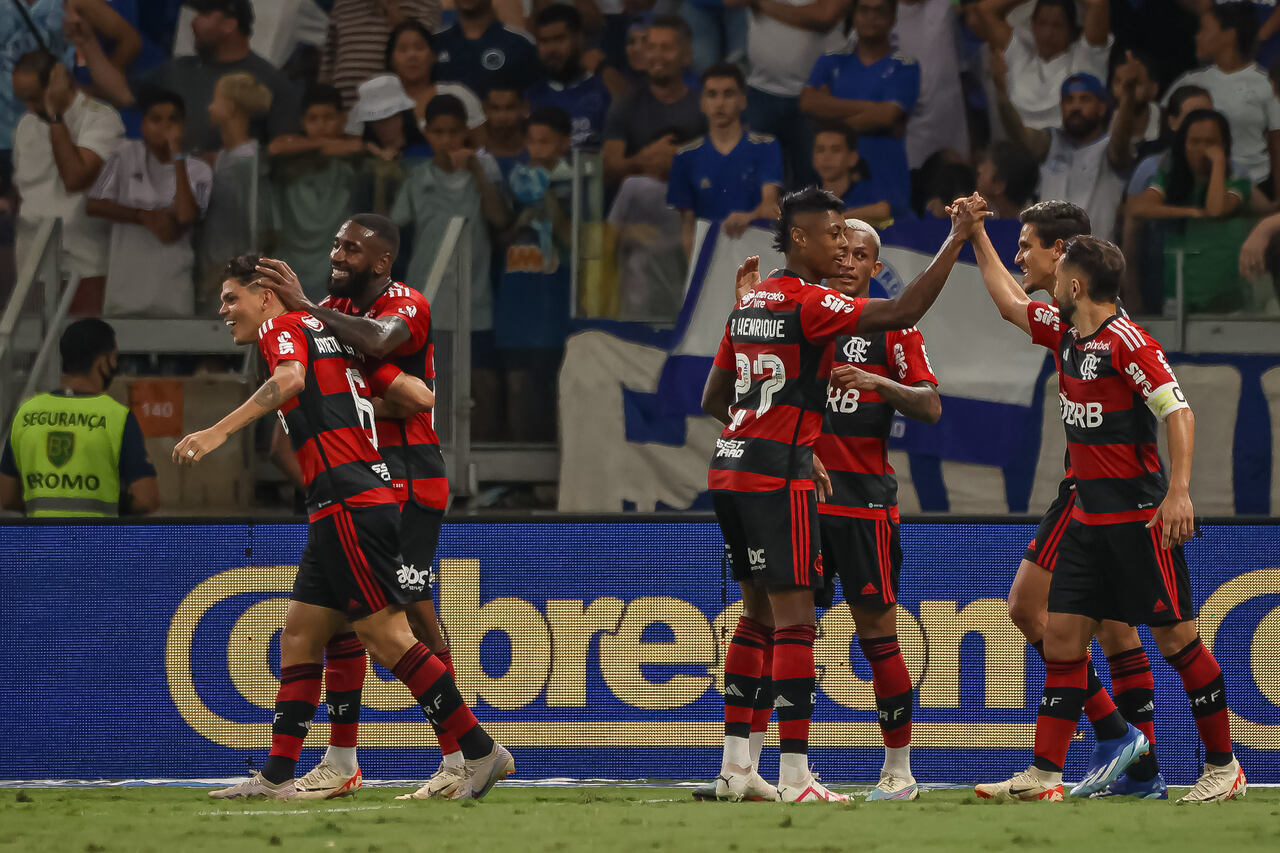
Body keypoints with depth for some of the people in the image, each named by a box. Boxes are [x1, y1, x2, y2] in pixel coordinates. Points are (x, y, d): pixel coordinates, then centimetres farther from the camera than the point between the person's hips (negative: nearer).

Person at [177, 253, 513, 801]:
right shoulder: (332, 337, 23)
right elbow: (421, 397, 16)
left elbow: (290, 379, -24)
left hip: (347, 504, -10)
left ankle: (480, 751, -8)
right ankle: (277, 777, 8)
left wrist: (219, 431, -29)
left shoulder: (283, 327, 0)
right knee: (300, 634, 10)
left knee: (387, 638, -9)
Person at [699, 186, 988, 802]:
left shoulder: (751, 301, 15)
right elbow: (903, 312, -22)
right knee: (795, 619, -7)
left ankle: (735, 767, 13)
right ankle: (795, 778, -11)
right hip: (778, 476, -9)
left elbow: (713, 399, 21)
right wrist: (956, 239, -15)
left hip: (731, 468, 9)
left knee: (759, 614, 14)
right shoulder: (808, 302, -11)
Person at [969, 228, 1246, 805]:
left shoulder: (1128, 342, -15)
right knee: (1061, 635, 2)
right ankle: (1044, 774, 2)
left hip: (1140, 516, -8)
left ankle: (1224, 766, 7)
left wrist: (1179, 492, -28)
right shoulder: (1064, 332, 10)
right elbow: (1009, 302, 27)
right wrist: (977, 238, 29)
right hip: (1087, 515, 8)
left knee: (1175, 637, -2)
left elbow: (1179, 412, -20)